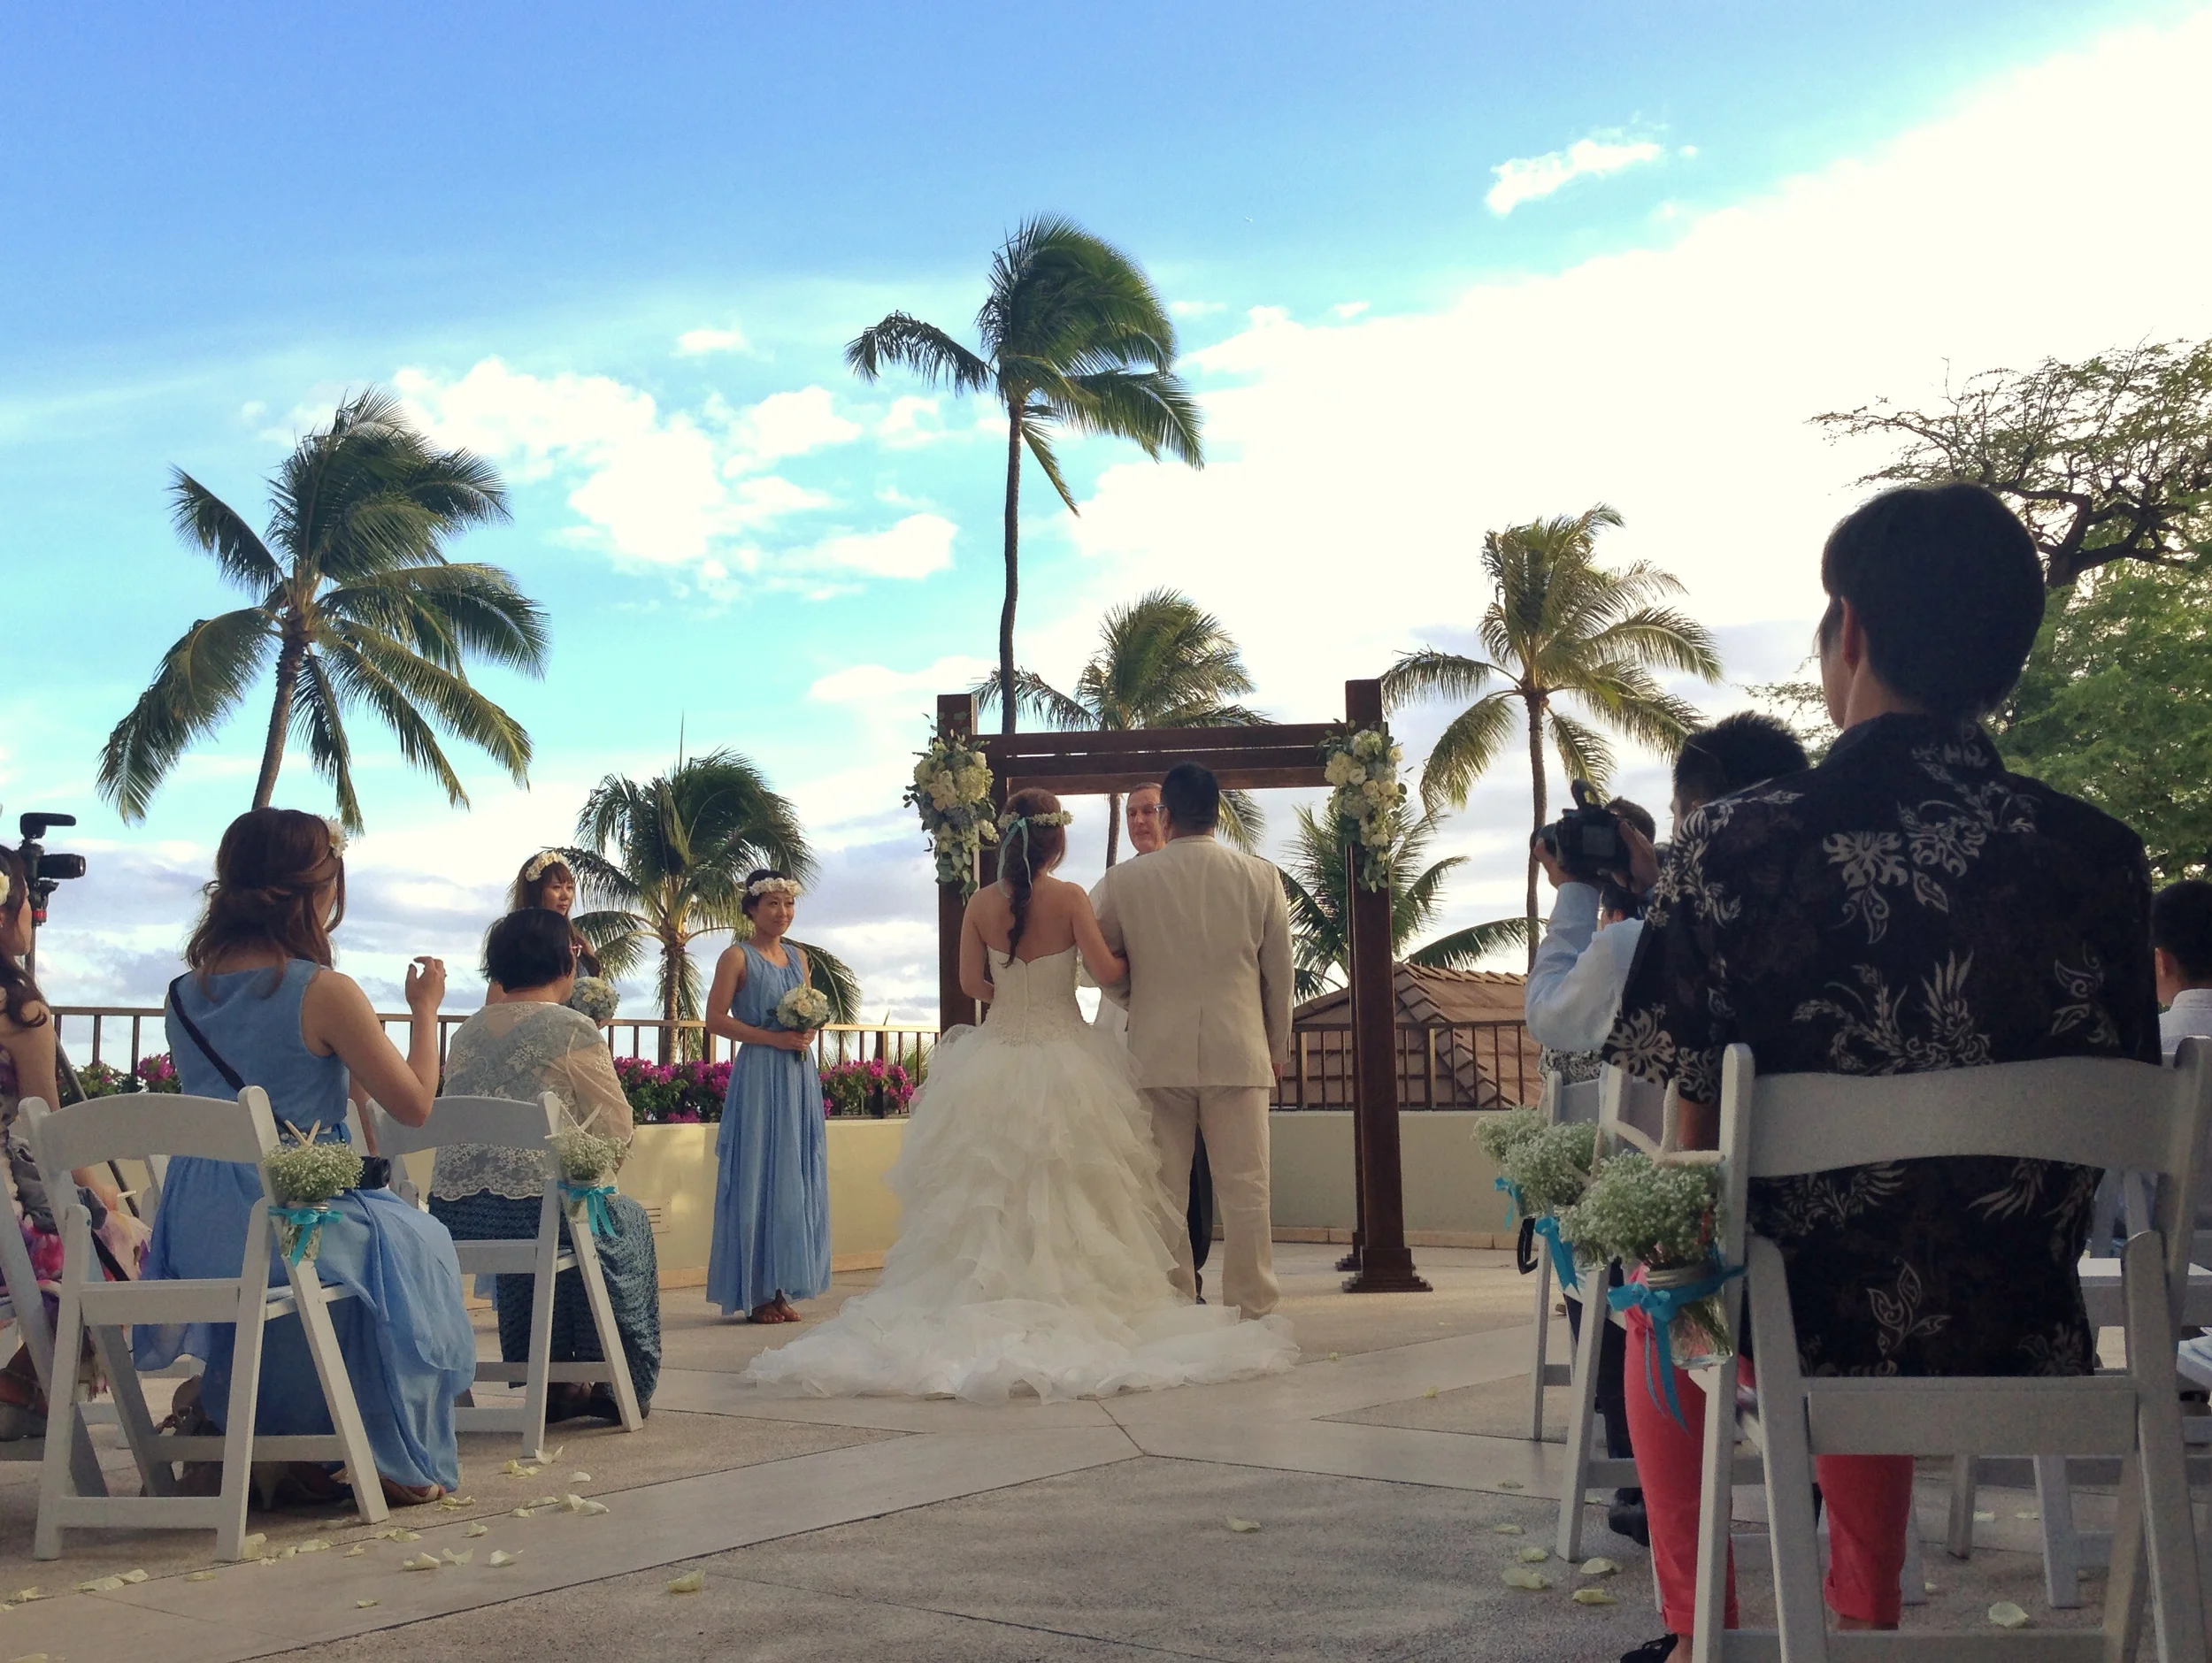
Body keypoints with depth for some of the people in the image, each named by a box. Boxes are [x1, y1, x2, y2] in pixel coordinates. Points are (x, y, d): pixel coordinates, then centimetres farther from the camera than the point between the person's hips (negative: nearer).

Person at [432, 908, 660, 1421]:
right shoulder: (573, 1030, -6)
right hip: (537, 1210, -6)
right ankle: (619, 1384, 29)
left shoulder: (466, 1032, 12)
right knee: (628, 1221, 23)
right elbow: (618, 1131, -1)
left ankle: (550, 1384, 39)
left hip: (454, 1216, 6)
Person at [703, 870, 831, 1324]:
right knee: (758, 1177, -5)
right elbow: (716, 1019, -9)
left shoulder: (798, 957, 15)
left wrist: (807, 1032, -1)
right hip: (759, 1076, -6)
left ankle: (782, 1287, 12)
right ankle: (757, 1293, 0)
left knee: (797, 1178, 6)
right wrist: (774, 1037, -16)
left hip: (799, 1076, 7)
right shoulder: (738, 958, -3)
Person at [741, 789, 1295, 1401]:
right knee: (1066, 1194, 4)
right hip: (1065, 1061, -3)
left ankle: (997, 1306, 10)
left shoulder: (981, 903, -1)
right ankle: (1074, 1299, 3)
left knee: (991, 1195, 9)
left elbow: (972, 983, 2)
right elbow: (1107, 972, -11)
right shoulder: (1069, 898, -10)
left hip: (993, 1064, 3)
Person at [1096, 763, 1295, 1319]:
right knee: (1245, 1189, 4)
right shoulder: (1260, 877, 1)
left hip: (1157, 1052, 0)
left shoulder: (1124, 881, -1)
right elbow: (1280, 974, 8)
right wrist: (1277, 1049, 20)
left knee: (1164, 1191, 7)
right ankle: (1254, 1310, 6)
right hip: (1239, 1052, 0)